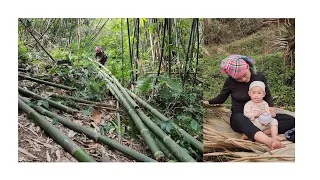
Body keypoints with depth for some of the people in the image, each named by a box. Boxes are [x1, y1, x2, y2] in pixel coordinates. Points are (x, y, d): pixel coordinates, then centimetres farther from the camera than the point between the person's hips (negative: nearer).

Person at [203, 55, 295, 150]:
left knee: (291, 120, -14)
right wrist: (208, 102, -3)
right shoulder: (230, 81, -6)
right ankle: (269, 141, -64)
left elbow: (267, 95, 11)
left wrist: (271, 107, -8)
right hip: (239, 119, -4)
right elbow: (221, 98, 9)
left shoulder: (259, 76, -1)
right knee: (239, 118, -42)